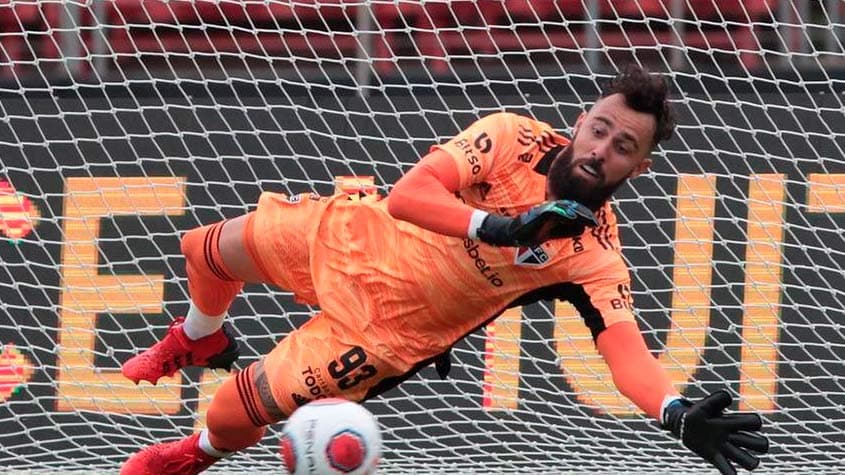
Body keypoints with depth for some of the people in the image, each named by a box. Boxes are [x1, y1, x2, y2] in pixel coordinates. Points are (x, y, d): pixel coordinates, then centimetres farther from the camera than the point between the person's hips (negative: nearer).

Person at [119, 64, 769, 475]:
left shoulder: (596, 261, -23)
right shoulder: (513, 136, -20)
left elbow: (628, 351, -35)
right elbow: (408, 194, -28)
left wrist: (679, 415, -55)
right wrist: (497, 228, -43)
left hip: (394, 327, -3)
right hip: (361, 242, 3)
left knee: (244, 408, -6)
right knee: (212, 249, 16)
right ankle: (201, 341, 54)